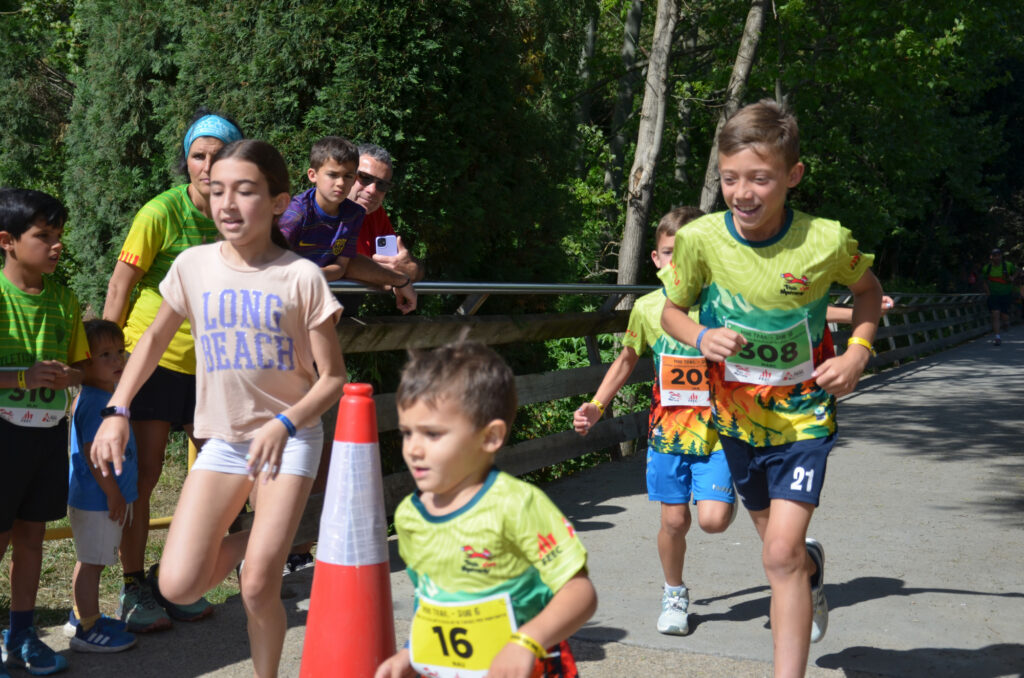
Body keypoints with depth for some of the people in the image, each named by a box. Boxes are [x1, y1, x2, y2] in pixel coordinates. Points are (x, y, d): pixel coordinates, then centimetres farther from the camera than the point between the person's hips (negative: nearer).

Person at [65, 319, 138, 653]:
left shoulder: (109, 396, 11)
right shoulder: (92, 401, -20)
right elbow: (92, 452, -23)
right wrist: (113, 493, -20)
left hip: (109, 497, 10)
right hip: (96, 499, -10)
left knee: (94, 561, 20)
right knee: (91, 562, -1)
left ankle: (83, 616, 32)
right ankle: (87, 630, 7)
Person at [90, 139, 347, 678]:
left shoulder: (301, 276, -11)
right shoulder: (194, 265, -1)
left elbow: (332, 377, -8)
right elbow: (155, 338, 14)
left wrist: (283, 424, -24)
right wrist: (117, 411, 4)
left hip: (291, 437, -3)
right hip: (222, 438, 3)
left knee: (258, 589, -11)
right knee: (179, 586, -9)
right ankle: (244, 541, 23)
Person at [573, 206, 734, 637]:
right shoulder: (648, 308, 1)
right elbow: (627, 360, 16)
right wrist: (597, 405, 10)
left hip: (716, 429, -2)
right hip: (667, 430, 2)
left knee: (713, 519, -12)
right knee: (674, 519, 7)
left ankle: (726, 493, 23)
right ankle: (674, 594, 29)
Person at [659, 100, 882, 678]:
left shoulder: (828, 241, -20)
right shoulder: (701, 239, -18)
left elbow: (868, 289, 2)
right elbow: (672, 310, -1)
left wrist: (857, 354, -13)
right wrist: (701, 337, -22)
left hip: (804, 416, -3)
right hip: (737, 414, 3)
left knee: (782, 554, -16)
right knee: (780, 541, 22)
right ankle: (813, 568, 59)